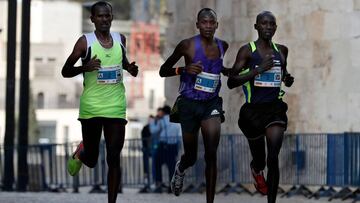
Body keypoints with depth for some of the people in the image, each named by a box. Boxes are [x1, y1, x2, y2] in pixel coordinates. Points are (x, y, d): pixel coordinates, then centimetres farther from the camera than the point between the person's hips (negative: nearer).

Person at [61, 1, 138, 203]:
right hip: (91, 108, -2)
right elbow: (65, 71, -2)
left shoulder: (120, 39, 7)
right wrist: (85, 68, -21)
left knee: (114, 159, -5)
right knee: (91, 159, 8)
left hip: (116, 108, 2)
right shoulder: (85, 41, -6)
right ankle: (81, 154, 44)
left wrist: (130, 68, 6)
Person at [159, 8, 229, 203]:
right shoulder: (187, 45, -9)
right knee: (191, 156, 9)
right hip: (189, 104, -2)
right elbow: (163, 71, -3)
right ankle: (180, 169, 48)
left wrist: (231, 71, 10)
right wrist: (183, 69, -20)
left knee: (211, 154, -15)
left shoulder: (222, 46, 5)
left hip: (211, 104, 2)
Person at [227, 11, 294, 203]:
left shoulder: (281, 51, 8)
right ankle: (256, 169, 52)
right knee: (260, 161, 14)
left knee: (273, 157, -17)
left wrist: (288, 79, 5)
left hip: (275, 108, 2)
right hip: (253, 109, -2)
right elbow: (231, 82, -13)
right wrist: (259, 69, -22)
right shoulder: (247, 50, -6)